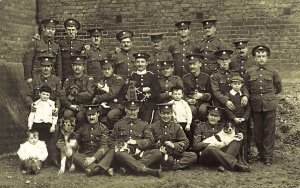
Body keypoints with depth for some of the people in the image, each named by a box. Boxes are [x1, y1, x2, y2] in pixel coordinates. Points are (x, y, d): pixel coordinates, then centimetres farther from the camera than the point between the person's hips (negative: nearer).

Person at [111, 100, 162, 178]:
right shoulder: (118, 124, 21)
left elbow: (150, 141, 9)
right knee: (118, 154, -38)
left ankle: (126, 167, -38)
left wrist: (137, 142, -7)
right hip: (125, 153, -1)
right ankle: (146, 170, -46)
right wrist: (116, 147, -4)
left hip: (139, 154, 1)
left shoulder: (144, 125, 20)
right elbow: (112, 140, 19)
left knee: (157, 153, -28)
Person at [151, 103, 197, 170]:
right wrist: (158, 147, -14)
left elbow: (185, 142, 8)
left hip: (174, 153, 3)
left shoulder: (177, 127, 13)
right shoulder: (153, 127, 10)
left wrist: (174, 145, -9)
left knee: (193, 156, -20)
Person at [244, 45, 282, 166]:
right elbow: (246, 89, 14)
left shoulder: (272, 71, 2)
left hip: (270, 105, -1)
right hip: (256, 106, 1)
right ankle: (261, 154, 19)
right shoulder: (249, 72, 4)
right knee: (258, 131, 7)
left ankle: (268, 157, 6)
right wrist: (250, 97, 8)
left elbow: (279, 88, 14)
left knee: (269, 131, 0)